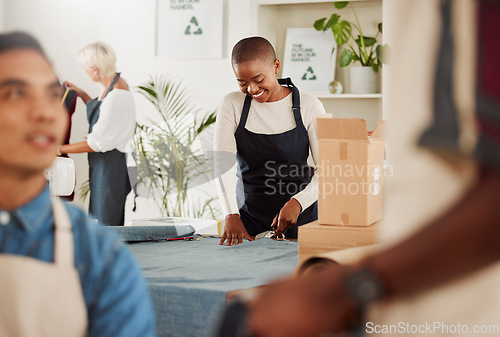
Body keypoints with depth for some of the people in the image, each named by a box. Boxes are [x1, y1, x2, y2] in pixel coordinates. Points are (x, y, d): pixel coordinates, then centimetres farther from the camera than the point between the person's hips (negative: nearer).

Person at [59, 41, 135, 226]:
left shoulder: (117, 95, -25)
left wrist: (60, 149, -13)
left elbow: (97, 143, -22)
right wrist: (81, 93, 22)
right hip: (101, 163, 10)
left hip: (111, 163, -10)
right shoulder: (113, 84, 6)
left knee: (106, 223, -2)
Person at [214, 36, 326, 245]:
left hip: (300, 213, -1)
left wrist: (298, 203, -24)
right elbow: (222, 163, -12)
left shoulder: (309, 106, -4)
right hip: (248, 214, 1)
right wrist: (231, 215, -26)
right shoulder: (232, 105, 0)